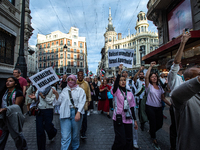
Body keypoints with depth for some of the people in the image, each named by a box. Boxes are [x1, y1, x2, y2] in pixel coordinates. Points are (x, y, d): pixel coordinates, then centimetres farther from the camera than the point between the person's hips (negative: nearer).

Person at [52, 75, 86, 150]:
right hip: (65, 114, 1)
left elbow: (82, 102, -6)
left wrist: (78, 113, -18)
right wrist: (56, 94, -3)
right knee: (65, 136, -1)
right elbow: (59, 102, 11)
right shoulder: (64, 90, 13)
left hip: (76, 113, -1)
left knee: (75, 134, 13)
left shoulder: (80, 90, 4)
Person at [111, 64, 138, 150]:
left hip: (128, 119, 4)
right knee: (121, 140, 1)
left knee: (129, 141, 13)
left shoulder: (130, 93, 5)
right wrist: (119, 72, -38)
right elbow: (115, 84, -29)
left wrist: (135, 120, 10)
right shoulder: (116, 91, -5)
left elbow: (132, 107, 9)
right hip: (118, 119, -4)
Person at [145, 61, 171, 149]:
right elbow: (146, 77, -22)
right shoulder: (149, 86, -5)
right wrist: (150, 67, -19)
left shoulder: (160, 87, 10)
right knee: (153, 124, 1)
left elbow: (163, 98, 13)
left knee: (160, 124, 8)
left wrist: (171, 105, 3)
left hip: (159, 108, 5)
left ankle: (151, 131, 41)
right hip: (150, 107, -5)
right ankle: (154, 140, 26)